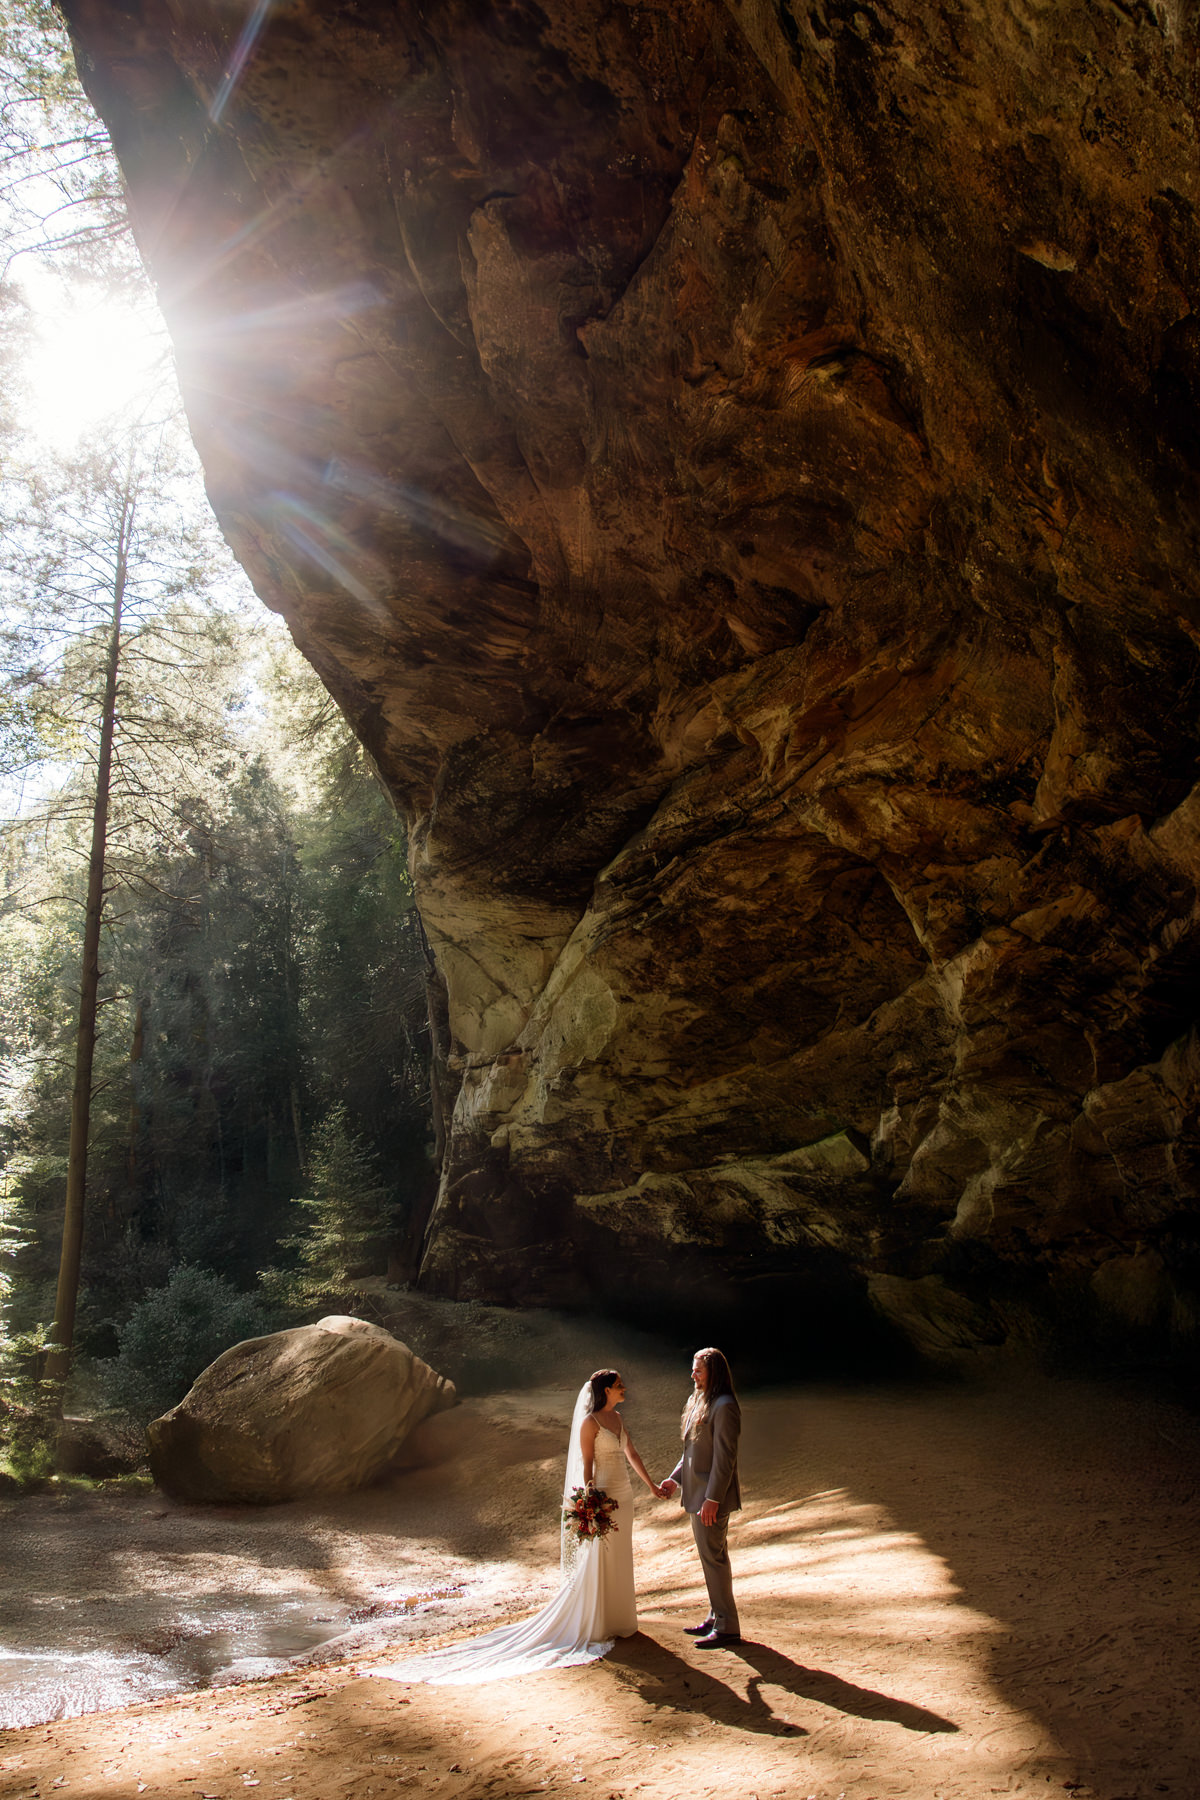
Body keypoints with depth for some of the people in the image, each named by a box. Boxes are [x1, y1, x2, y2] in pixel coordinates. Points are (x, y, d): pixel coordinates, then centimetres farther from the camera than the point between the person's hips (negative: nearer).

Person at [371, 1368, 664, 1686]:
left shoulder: (617, 1417, 9)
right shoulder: (589, 1422, -15)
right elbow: (586, 1465, -15)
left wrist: (652, 1485, 18)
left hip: (623, 1496, 8)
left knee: (619, 1561, 16)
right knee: (598, 1562, 0)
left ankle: (615, 1620, 28)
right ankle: (594, 1626, 12)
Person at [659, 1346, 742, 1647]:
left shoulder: (723, 1407, -20)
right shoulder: (699, 1402, 11)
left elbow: (725, 1457, -21)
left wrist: (712, 1498, -22)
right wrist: (675, 1477, 12)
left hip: (712, 1496, -10)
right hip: (697, 1493, 10)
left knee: (713, 1558, -2)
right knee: (712, 1557, 17)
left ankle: (727, 1627, 8)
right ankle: (716, 1618, 28)